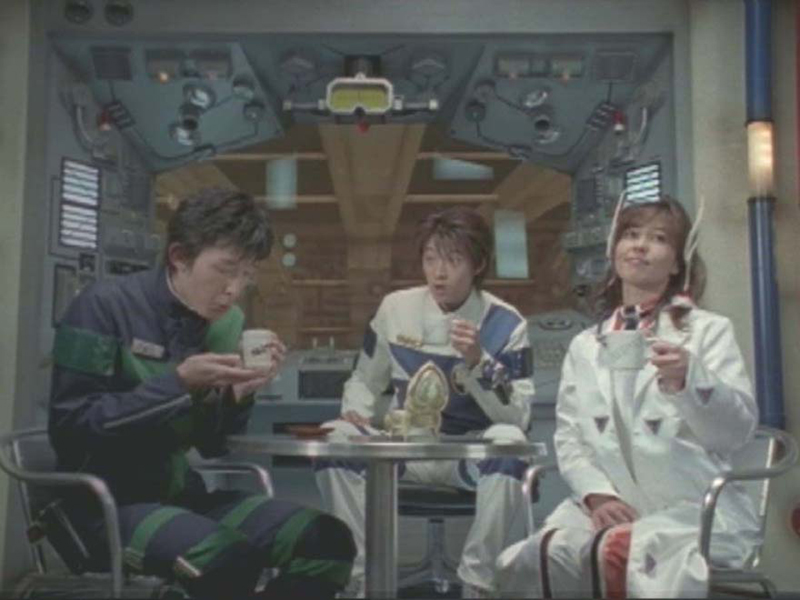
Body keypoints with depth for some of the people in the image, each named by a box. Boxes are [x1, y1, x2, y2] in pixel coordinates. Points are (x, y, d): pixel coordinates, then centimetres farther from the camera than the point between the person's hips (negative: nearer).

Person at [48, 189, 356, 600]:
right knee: (230, 560, -33)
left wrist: (239, 396, -11)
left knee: (328, 539, -11)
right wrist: (178, 383, -21)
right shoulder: (106, 306, -11)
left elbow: (212, 447, 10)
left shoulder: (227, 323, 4)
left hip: (181, 491, 6)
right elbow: (69, 428, -16)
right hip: (106, 500, -5)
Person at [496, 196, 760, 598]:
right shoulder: (584, 346, 16)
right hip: (608, 509, 3)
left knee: (618, 555, -35)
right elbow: (568, 437, 11)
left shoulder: (709, 330, 8)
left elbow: (738, 430, -1)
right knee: (521, 562, -24)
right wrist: (595, 495, -8)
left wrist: (689, 380, -21)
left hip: (695, 509, -3)